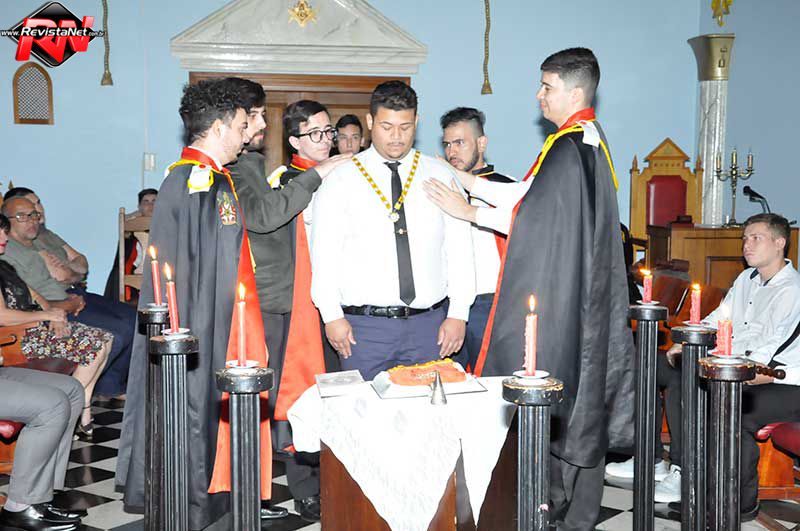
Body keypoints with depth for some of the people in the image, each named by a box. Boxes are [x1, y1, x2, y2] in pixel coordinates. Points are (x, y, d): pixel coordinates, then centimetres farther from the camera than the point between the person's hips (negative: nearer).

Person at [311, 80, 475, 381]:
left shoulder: (440, 176, 8)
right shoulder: (341, 180, 3)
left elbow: (459, 248, 5)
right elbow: (324, 252, 0)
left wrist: (458, 314, -1)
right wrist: (332, 316, -7)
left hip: (429, 323, 2)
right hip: (363, 325, -2)